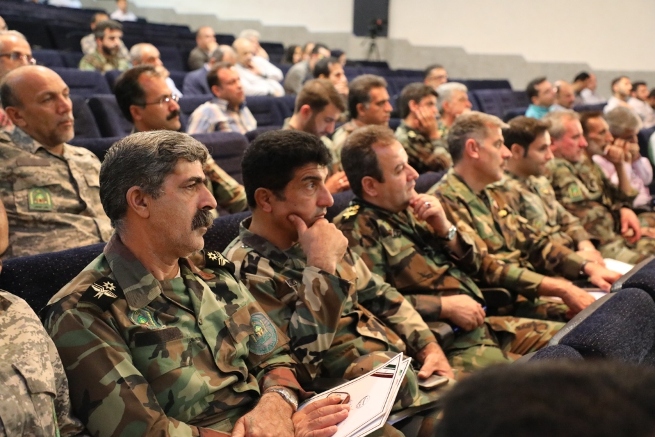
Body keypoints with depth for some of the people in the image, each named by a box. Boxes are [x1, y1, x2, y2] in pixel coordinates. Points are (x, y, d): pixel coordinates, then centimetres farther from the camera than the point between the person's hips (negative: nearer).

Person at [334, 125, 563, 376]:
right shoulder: (355, 228, -11)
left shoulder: (410, 210, 13)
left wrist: (445, 228, -1)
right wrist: (446, 306, -16)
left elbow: (471, 265, 18)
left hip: (482, 325, 9)